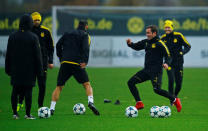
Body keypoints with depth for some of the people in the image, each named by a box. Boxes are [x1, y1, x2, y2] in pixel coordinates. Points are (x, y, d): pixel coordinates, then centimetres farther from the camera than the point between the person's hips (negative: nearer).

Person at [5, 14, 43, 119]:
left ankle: (15, 113, 8)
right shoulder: (33, 37, -8)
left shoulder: (12, 36, 4)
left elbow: (8, 54, 8)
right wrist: (39, 70, 0)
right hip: (29, 70, -3)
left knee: (15, 90, 8)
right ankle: (28, 114, -1)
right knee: (28, 91, -1)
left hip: (15, 70, 3)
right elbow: (37, 55, -6)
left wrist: (8, 69, 15)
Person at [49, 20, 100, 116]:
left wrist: (61, 58, 19)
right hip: (77, 64, -3)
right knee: (87, 84, 5)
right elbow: (85, 48, -9)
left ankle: (52, 108, 0)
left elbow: (58, 45, 14)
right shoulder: (85, 35, 7)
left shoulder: (68, 33, 19)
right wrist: (85, 61, -12)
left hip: (65, 62, 3)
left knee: (59, 87, 9)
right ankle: (90, 102, -19)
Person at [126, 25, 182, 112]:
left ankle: (175, 100, 0)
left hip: (156, 71, -8)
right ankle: (139, 103, 3)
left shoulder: (159, 44, -10)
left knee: (157, 90, -18)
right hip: (146, 70, 8)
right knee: (131, 82, 0)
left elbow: (168, 56, -10)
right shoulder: (146, 42, 12)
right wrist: (130, 44, 6)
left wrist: (166, 63, -29)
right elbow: (136, 47, 26)